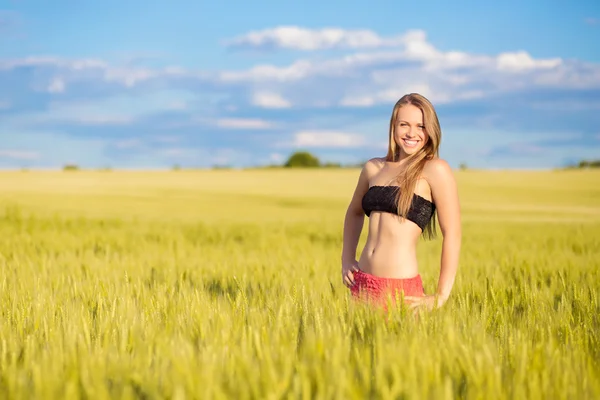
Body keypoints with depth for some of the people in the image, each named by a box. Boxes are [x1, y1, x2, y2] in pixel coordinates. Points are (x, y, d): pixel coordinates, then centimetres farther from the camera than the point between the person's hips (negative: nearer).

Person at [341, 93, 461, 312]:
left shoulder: (435, 170, -6)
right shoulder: (373, 168, 10)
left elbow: (452, 234, -10)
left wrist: (440, 297, -12)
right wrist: (346, 260, 17)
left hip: (401, 291, -5)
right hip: (362, 285, 5)